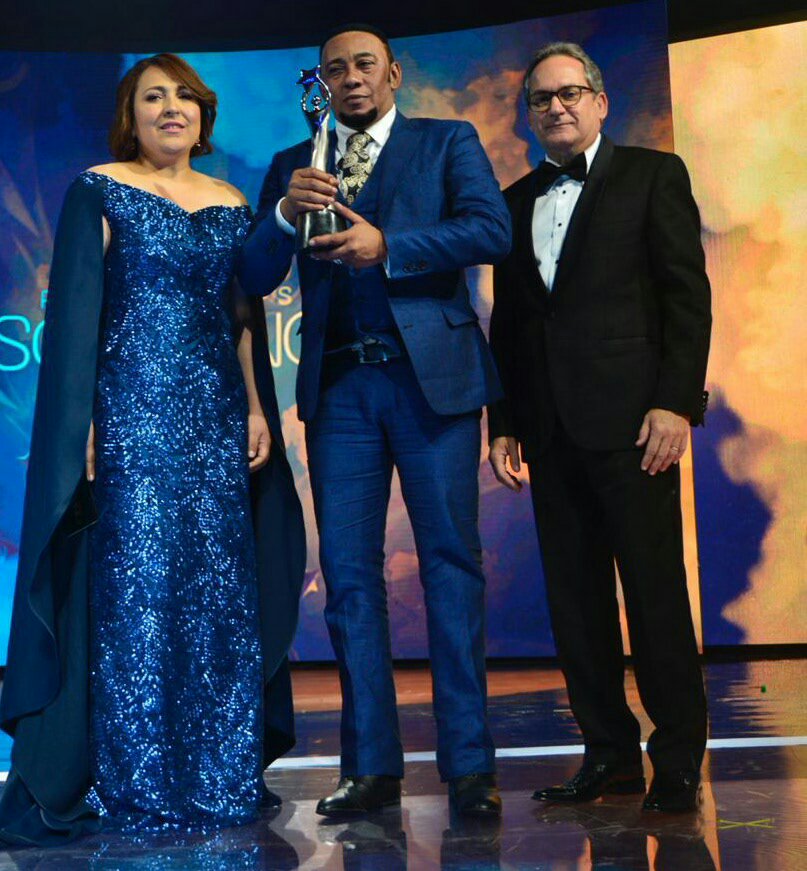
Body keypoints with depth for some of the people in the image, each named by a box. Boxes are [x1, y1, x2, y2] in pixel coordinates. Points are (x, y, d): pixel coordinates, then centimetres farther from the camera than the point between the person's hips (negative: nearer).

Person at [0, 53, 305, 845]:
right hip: (133, 416, -5)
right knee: (134, 590, -6)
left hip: (216, 420, 5)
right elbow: (74, 312, -5)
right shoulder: (99, 191, 2)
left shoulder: (230, 205, 16)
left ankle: (220, 776, 17)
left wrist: (257, 409, 7)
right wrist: (81, 423, -13)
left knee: (221, 592, 6)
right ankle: (129, 786, 2)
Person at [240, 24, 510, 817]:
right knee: (348, 571, 1)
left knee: (449, 560, -4)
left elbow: (491, 230, -6)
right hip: (338, 385, 3)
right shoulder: (291, 165, 17)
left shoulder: (448, 142, 10)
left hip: (430, 373, -3)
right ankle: (371, 766, 7)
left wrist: (387, 245, -16)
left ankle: (467, 763, -1)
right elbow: (253, 277, 8)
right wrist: (285, 213, -12)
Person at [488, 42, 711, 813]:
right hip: (551, 426, 5)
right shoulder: (516, 202, 18)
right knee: (575, 598, 6)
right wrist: (503, 421, 11)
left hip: (630, 418, -5)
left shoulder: (653, 175, 5)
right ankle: (610, 754, 14)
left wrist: (677, 402, -12)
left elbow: (687, 294, -3)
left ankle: (678, 760, 6)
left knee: (655, 590, -3)